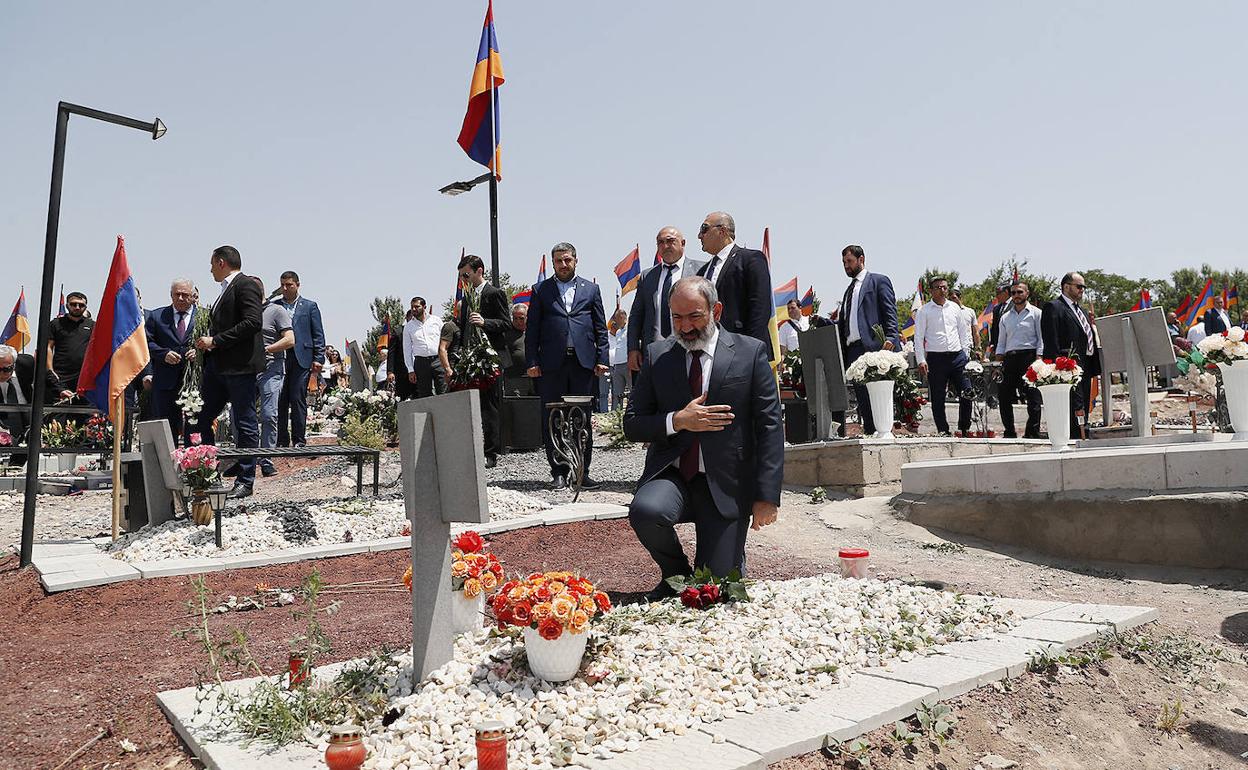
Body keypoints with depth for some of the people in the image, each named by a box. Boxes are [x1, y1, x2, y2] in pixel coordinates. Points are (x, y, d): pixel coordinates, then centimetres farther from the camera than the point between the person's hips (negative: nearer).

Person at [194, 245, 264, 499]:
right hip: (217, 366, 10)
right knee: (200, 418, 10)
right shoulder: (226, 289, 21)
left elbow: (253, 322, -20)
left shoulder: (246, 285, -7)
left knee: (245, 423, -2)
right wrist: (205, 345, 9)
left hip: (239, 366, -10)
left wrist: (215, 341, -17)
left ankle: (245, 481, 5)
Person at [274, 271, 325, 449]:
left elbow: (318, 335, 4)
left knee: (298, 400, -3)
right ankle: (281, 440, 11)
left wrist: (318, 359, -4)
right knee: (279, 401, 3)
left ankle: (299, 440, 4)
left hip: (301, 359, -2)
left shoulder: (310, 306, 8)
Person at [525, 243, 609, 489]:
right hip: (552, 364, 0)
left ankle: (582, 472, 10)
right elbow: (532, 330, 7)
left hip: (584, 361, 1)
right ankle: (559, 472, 9)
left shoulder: (591, 289, 15)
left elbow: (600, 328, 12)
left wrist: (601, 359, 2)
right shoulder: (540, 290, 12)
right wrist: (532, 362, -2)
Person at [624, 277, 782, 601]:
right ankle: (676, 575, 2)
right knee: (645, 510, -31)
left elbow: (770, 427, -3)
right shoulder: (658, 355, 5)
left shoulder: (751, 352, -1)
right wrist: (678, 420, -14)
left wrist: (767, 496, -9)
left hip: (726, 486, -1)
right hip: (670, 476, 2)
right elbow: (632, 424, 5)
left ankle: (732, 560, 34)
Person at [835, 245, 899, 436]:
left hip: (874, 346, -7)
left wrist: (890, 337, -17)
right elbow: (842, 321, 22)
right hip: (853, 349, 7)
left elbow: (890, 312, -5)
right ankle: (869, 432, 7)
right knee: (862, 397, 4)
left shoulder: (879, 281, 6)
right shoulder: (850, 288, 27)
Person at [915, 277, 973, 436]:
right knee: (938, 399, 1)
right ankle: (943, 431, 12)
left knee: (967, 394, -1)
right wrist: (921, 360, -9)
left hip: (957, 356, 3)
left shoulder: (955, 307, 12)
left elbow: (962, 332, 18)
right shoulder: (924, 311, 1)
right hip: (936, 358, -3)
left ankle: (964, 429, 14)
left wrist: (965, 354, 11)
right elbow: (918, 337, -2)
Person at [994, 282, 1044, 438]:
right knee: (1005, 398, 3)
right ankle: (1009, 433, 13)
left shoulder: (1035, 313, 5)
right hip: (1009, 358, 5)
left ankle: (1032, 433, -4)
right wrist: (998, 362, 6)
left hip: (1029, 356, -5)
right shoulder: (1005, 317, 18)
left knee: (1033, 398, -8)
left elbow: (1041, 339, -1)